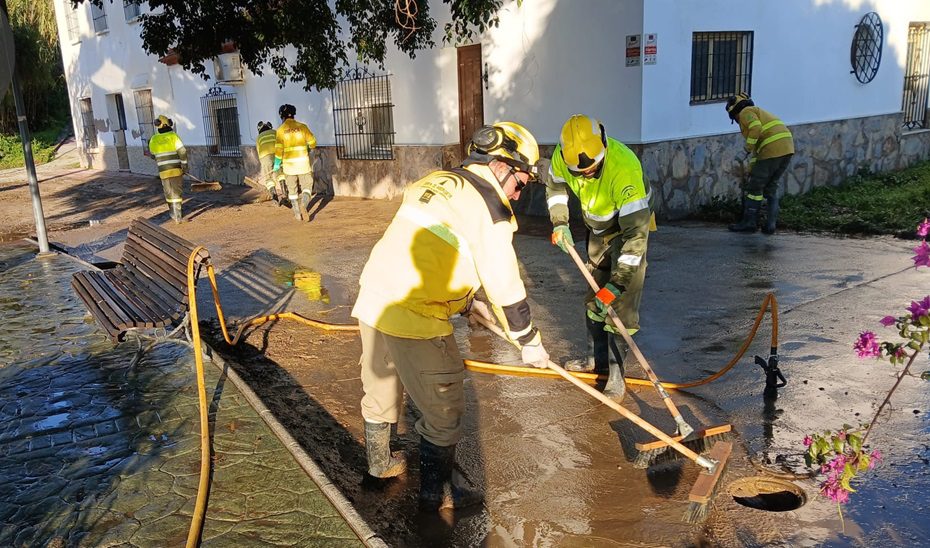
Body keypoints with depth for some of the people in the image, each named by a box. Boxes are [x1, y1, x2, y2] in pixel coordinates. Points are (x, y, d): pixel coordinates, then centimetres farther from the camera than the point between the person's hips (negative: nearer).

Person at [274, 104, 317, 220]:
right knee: (307, 186, 11)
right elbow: (313, 143, 4)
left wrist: (277, 164, 6)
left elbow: (279, 149, -6)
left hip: (289, 164, 0)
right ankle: (304, 204, -16)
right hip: (303, 163, 0)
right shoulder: (302, 127, 0)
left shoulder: (281, 129, -2)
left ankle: (297, 214, 15)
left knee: (292, 189, 13)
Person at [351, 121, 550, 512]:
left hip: (372, 300, 9)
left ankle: (379, 464, 48)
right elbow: (505, 285, -7)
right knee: (444, 408, 10)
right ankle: (436, 491, 26)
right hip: (414, 319, -9)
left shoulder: (436, 183, 15)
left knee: (381, 388, 26)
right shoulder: (488, 204, -10)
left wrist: (466, 301, 29)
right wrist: (530, 343, 6)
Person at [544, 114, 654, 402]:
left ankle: (615, 372, -3)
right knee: (594, 295, 14)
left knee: (620, 302, -13)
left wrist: (616, 284, -41)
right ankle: (597, 358, 30)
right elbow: (555, 187, 3)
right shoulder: (563, 156, -22)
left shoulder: (624, 168, -41)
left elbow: (636, 232, -41)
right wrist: (559, 224, -10)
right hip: (598, 229, 6)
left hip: (630, 225, -6)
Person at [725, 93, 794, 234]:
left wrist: (748, 146, -6)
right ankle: (770, 224, 12)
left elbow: (756, 128, -19)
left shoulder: (745, 112, 3)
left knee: (755, 187, 2)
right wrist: (751, 168, 40)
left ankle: (749, 222, 8)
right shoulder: (757, 114, 31)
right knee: (771, 187, 16)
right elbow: (757, 147, 36)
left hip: (772, 150, -9)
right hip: (787, 148, 9)